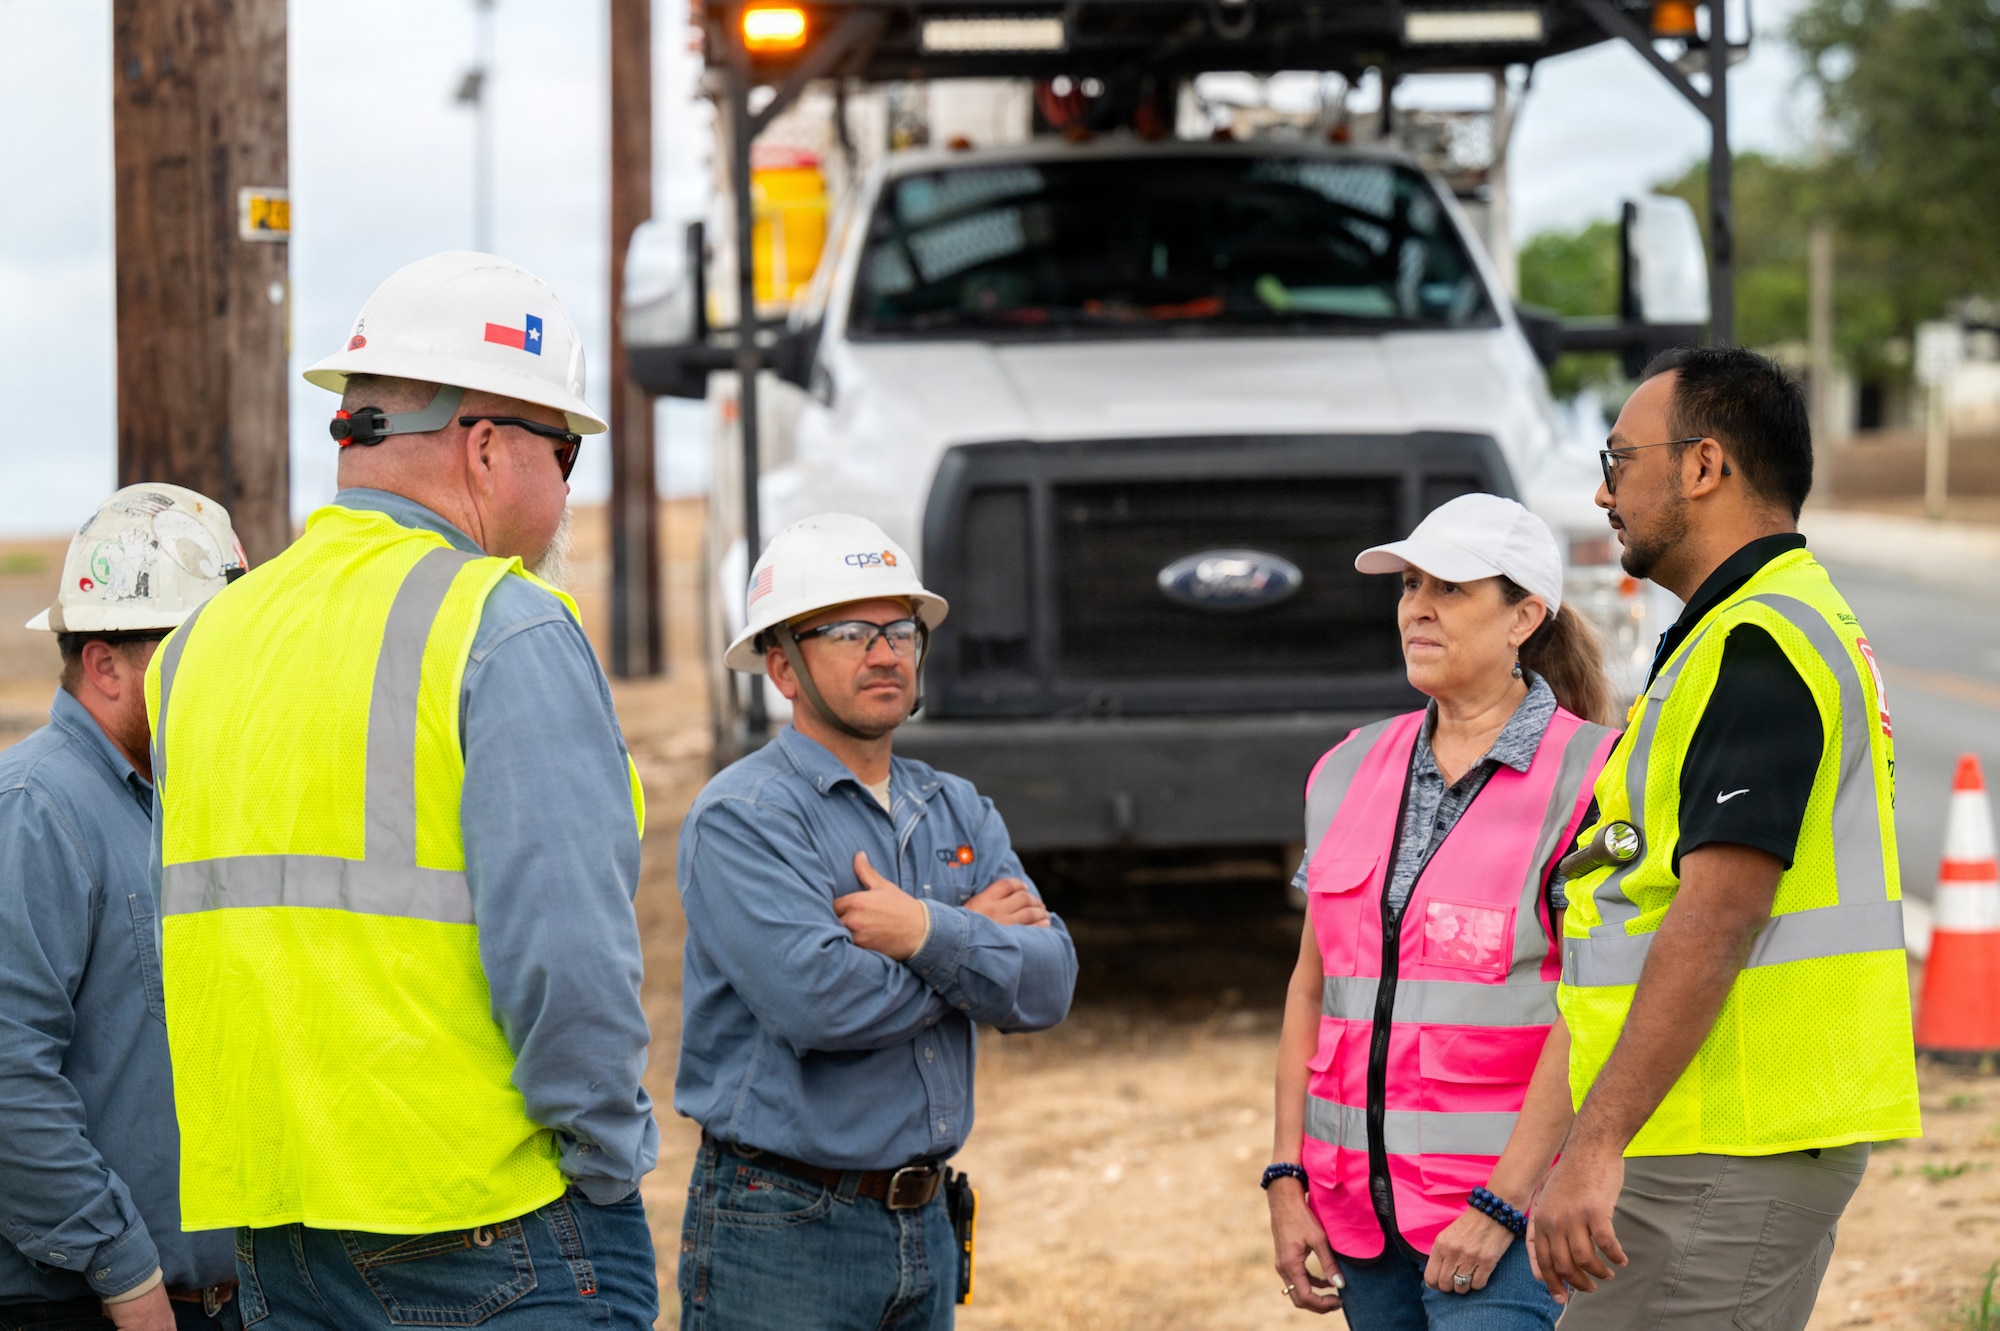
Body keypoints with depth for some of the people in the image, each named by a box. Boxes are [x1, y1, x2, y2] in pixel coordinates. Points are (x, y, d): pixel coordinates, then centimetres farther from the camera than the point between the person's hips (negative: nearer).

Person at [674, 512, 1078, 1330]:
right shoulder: (743, 816, -10)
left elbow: (1048, 985, -1)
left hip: (924, 1227, 7)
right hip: (780, 1235, -6)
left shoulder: (957, 812, 12)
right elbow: (818, 1000, -23)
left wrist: (931, 933, -18)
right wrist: (974, 942, -8)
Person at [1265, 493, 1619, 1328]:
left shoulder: (1585, 780, -6)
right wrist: (1286, 1180, 7)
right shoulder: (1351, 773, 12)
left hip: (1510, 1199, -6)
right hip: (1361, 1205, 6)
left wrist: (1501, 1204, -16)